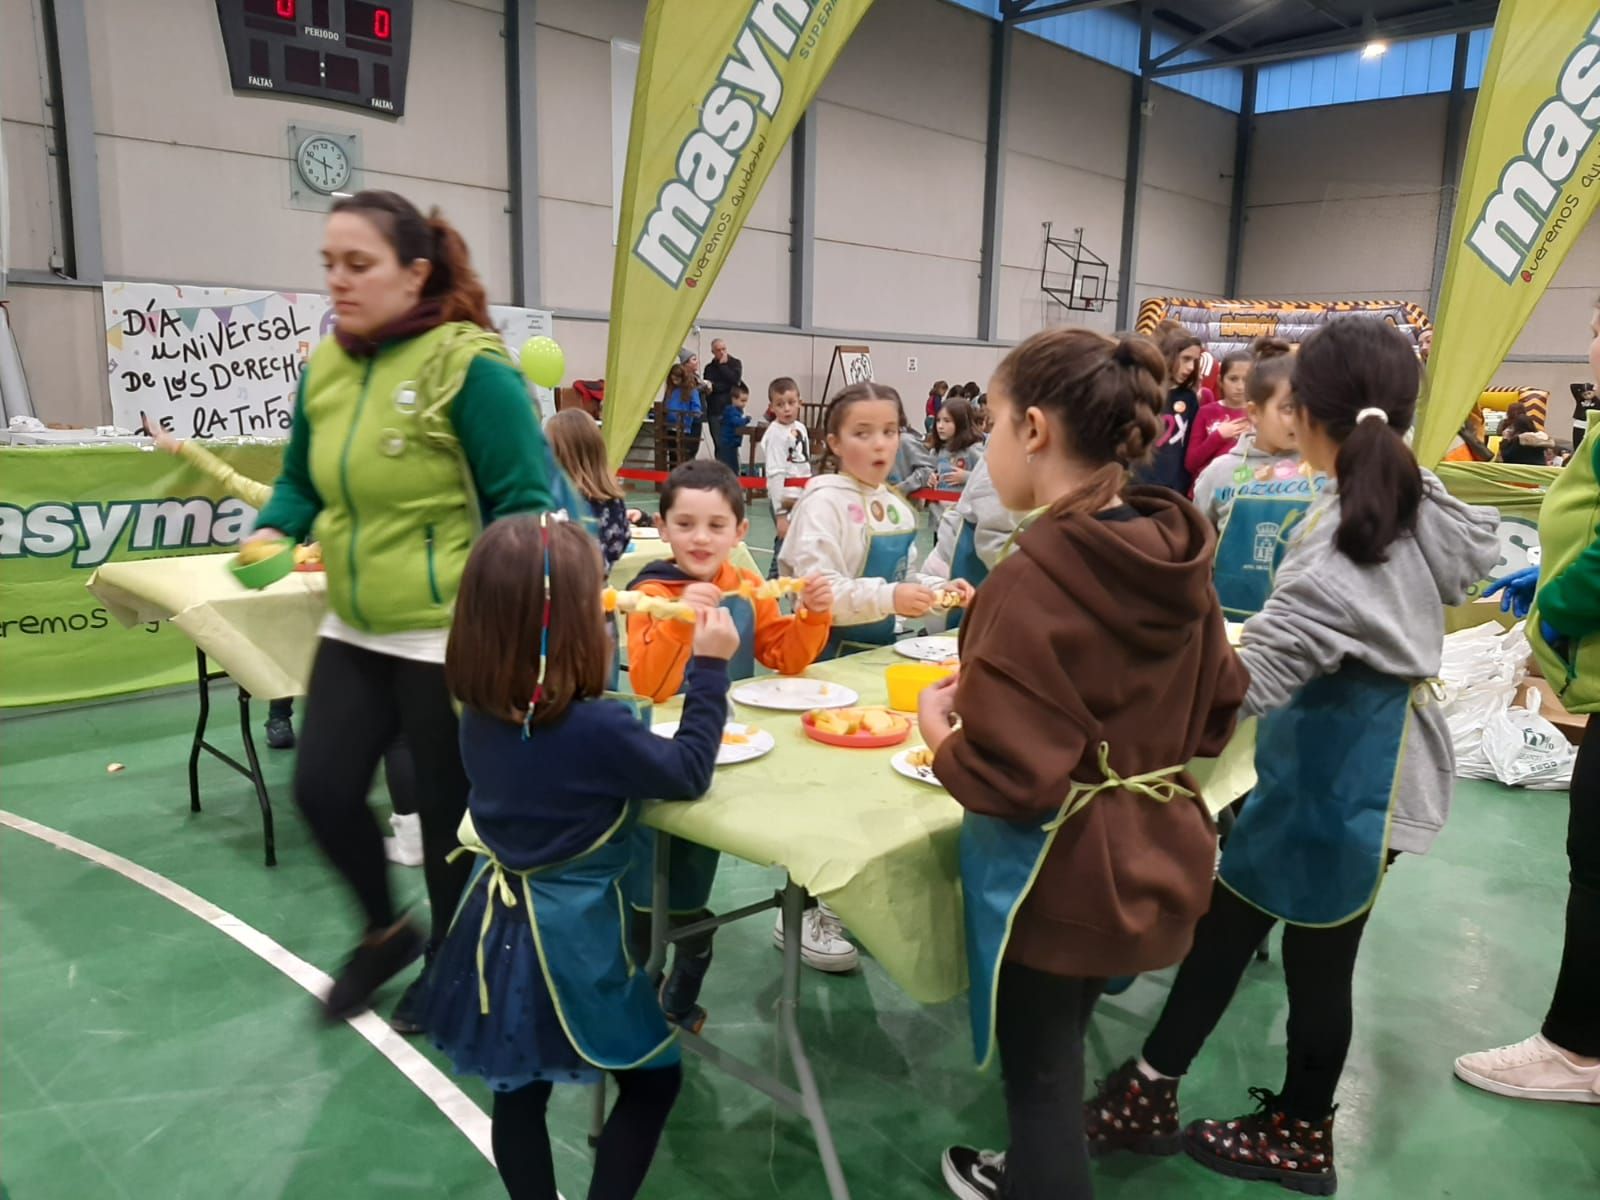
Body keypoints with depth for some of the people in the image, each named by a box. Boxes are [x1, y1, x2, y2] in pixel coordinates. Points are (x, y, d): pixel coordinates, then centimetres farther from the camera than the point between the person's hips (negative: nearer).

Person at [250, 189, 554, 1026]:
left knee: (448, 808, 9)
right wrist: (271, 532, -3)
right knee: (321, 788, 6)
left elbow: (524, 507, -15)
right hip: (353, 630, 6)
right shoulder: (324, 368, 5)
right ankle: (385, 932, 35)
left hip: (451, 636, -6)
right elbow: (300, 482, 18)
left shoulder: (470, 367, -15)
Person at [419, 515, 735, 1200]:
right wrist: (711, 667, -10)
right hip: (571, 937, -6)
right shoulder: (597, 728, -27)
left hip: (498, 928, 7)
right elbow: (688, 774, -13)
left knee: (518, 1092, 21)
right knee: (653, 1077, 16)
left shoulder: (479, 710, -8)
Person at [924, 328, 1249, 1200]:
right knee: (1056, 1050, 30)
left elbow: (1002, 779, -27)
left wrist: (937, 725, -9)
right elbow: (1212, 719, 7)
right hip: (1148, 856, 8)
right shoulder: (1180, 558, -3)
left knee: (1041, 1074, 16)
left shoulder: (1033, 578, -27)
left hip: (1055, 873, -8)